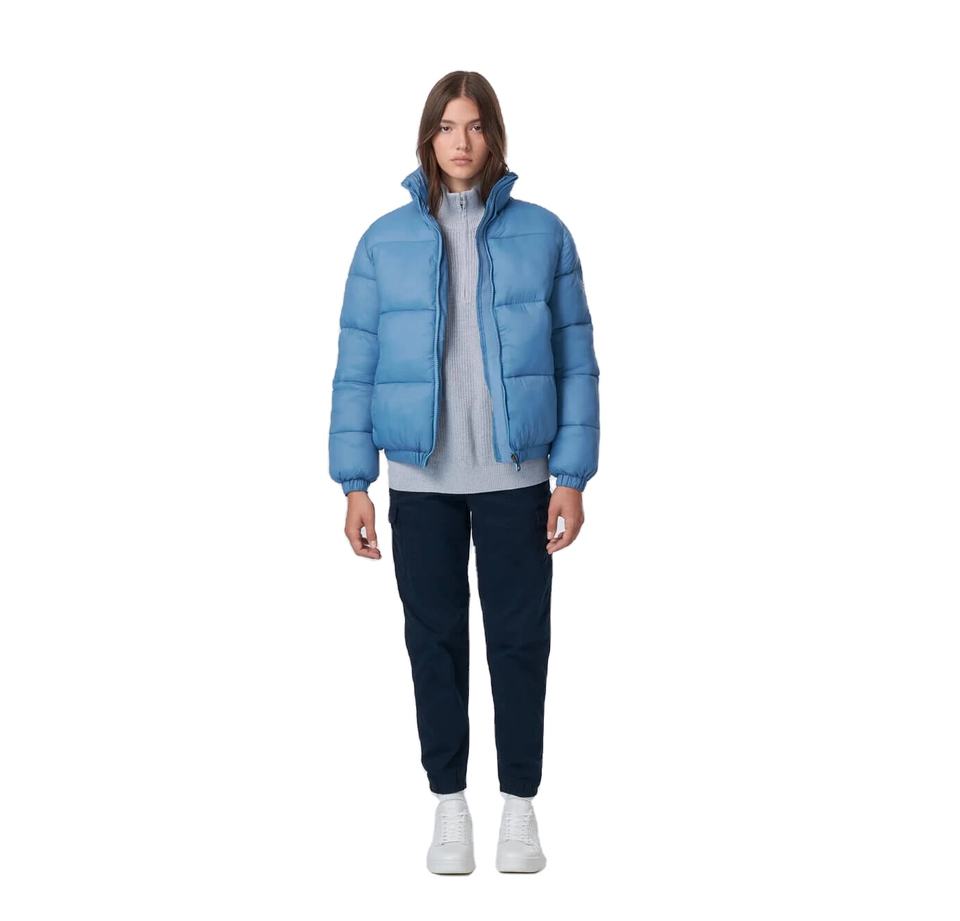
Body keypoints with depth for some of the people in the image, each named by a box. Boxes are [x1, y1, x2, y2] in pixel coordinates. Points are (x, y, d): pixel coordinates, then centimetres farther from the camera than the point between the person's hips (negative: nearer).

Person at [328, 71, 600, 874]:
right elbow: (356, 368, 1)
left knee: (520, 638, 6)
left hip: (516, 477, -1)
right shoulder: (386, 241, 0)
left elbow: (575, 361, -1)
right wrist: (355, 484, -3)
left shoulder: (542, 234, -2)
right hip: (421, 481, 1)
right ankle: (450, 803, 23)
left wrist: (572, 477, -5)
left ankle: (521, 806, 20)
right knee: (435, 638, 9)